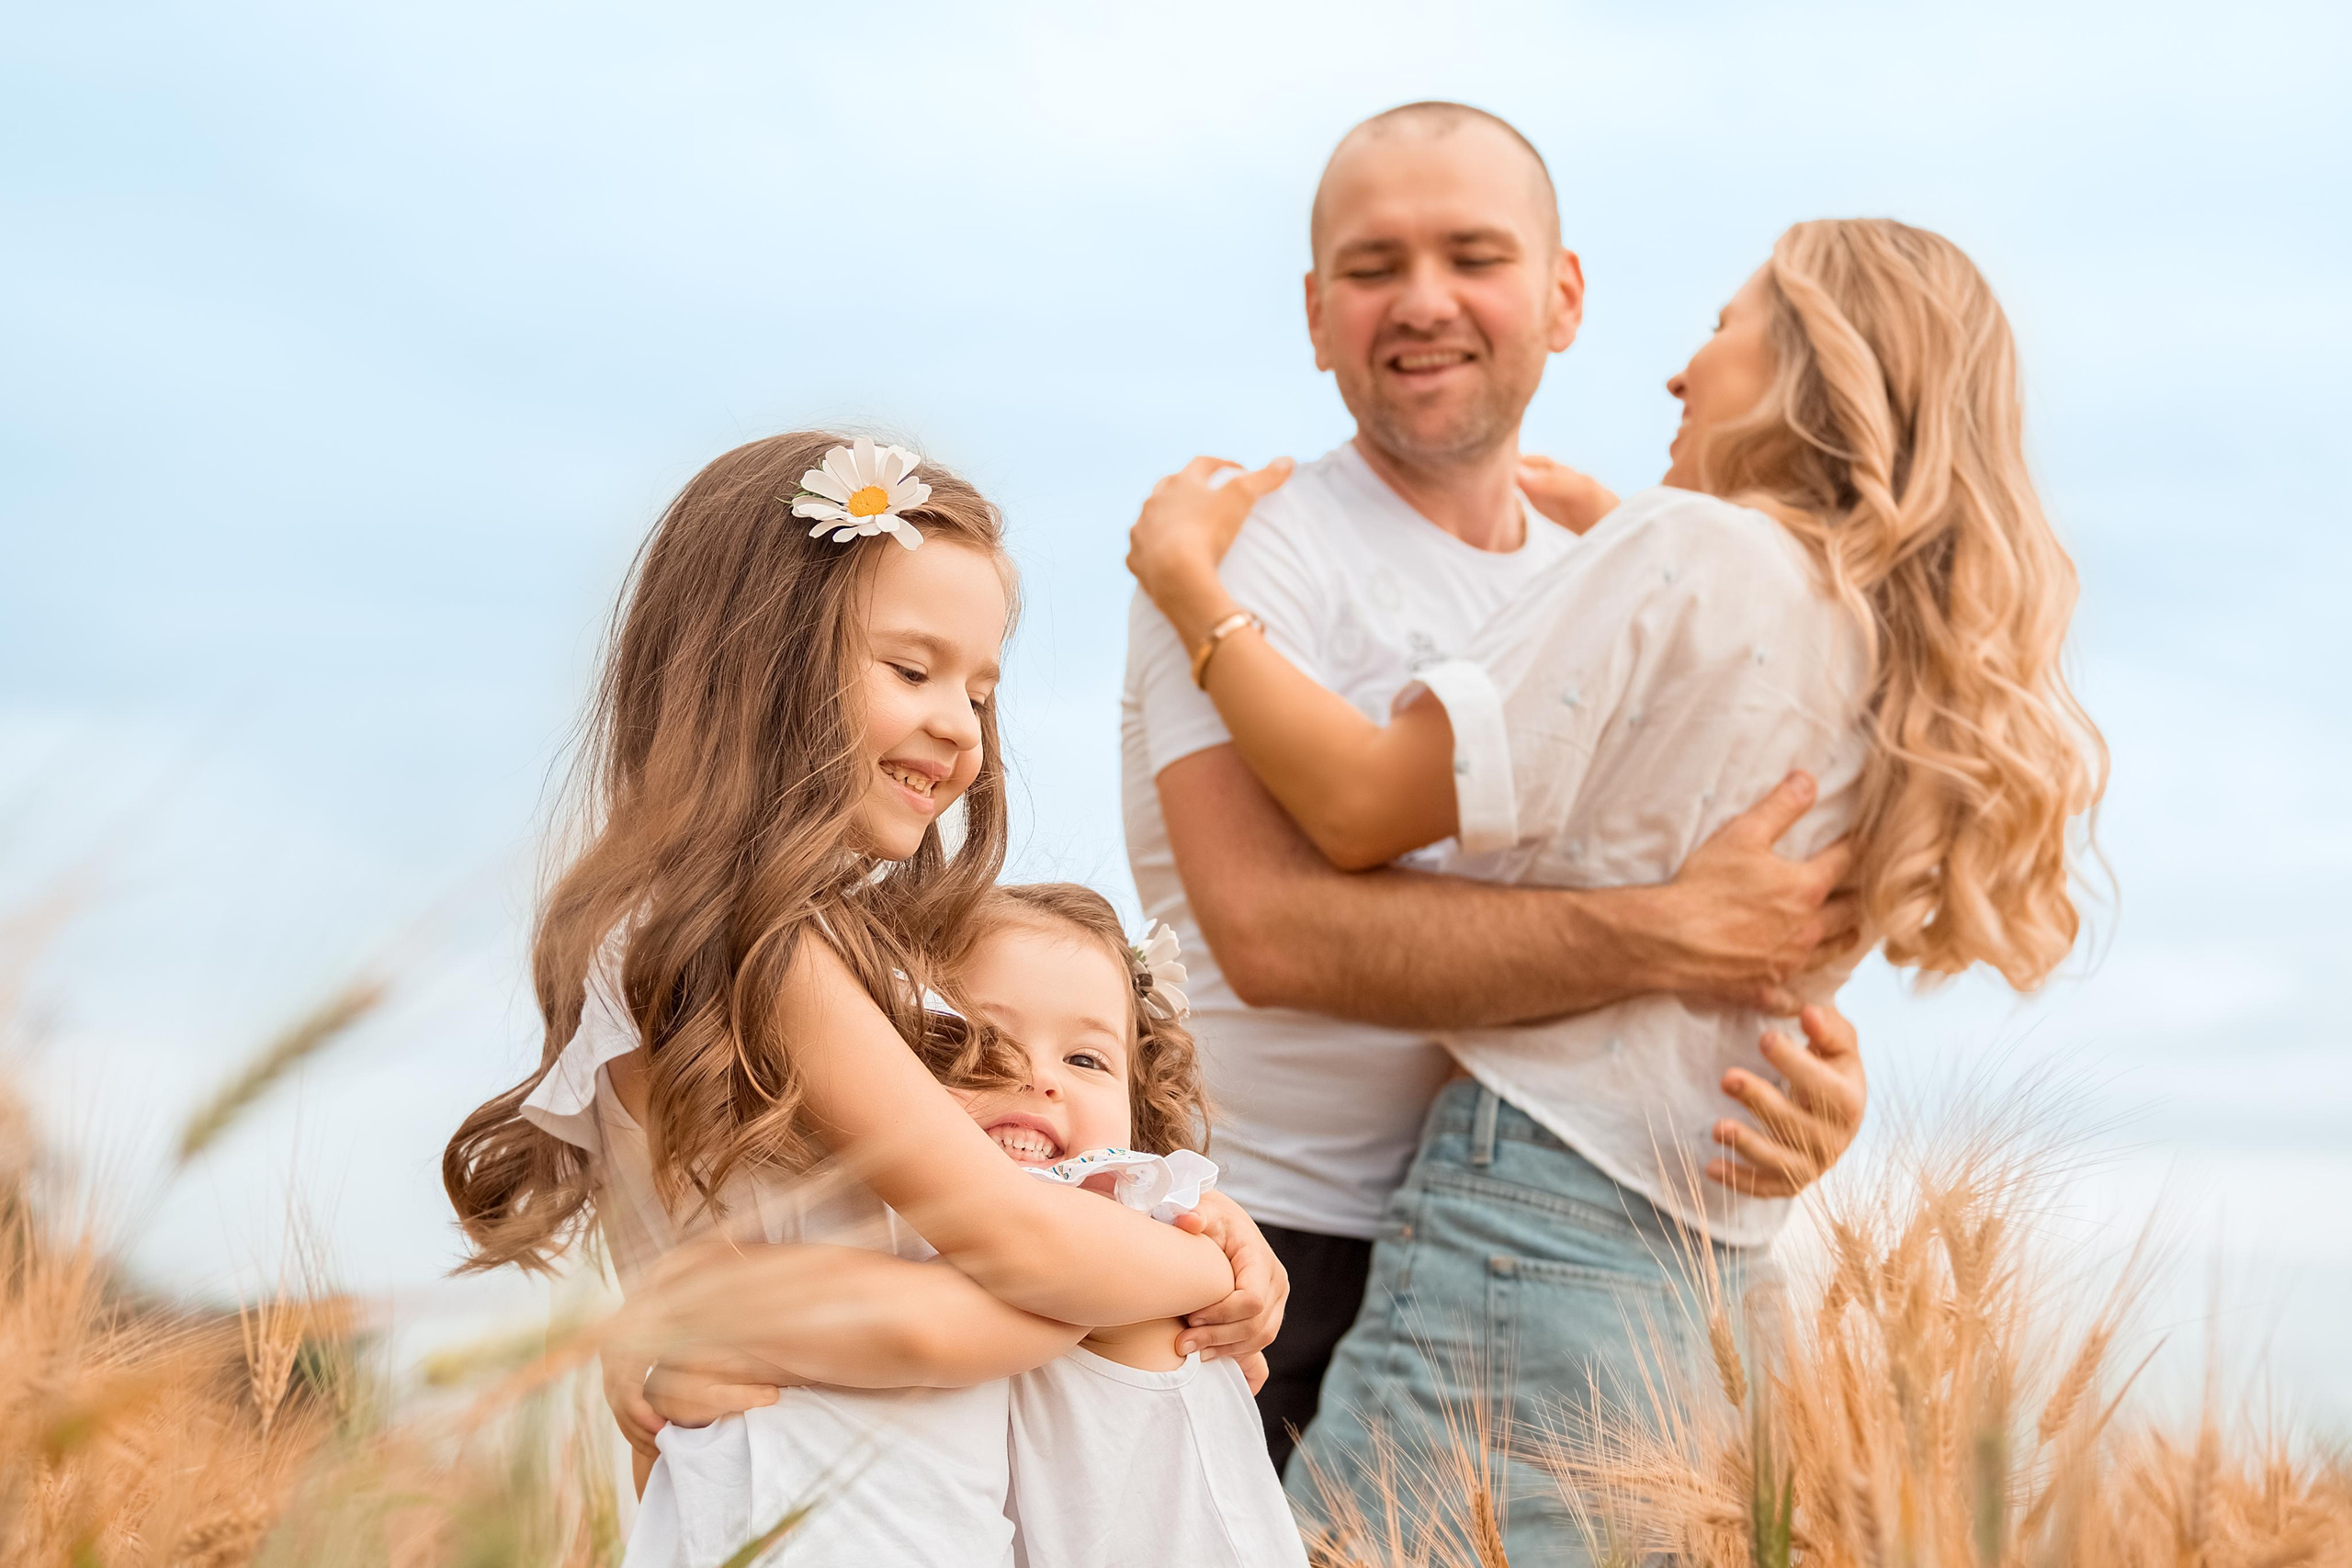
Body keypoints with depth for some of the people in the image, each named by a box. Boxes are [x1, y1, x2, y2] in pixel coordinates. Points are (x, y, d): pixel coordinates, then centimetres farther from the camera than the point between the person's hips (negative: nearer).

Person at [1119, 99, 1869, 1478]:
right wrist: (1672, 938, -25)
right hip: (1287, 1259, -5)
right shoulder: (1247, 556, -7)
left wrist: (1825, 1074, -12)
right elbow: (1273, 925, -23)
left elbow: (1761, 929, 13)